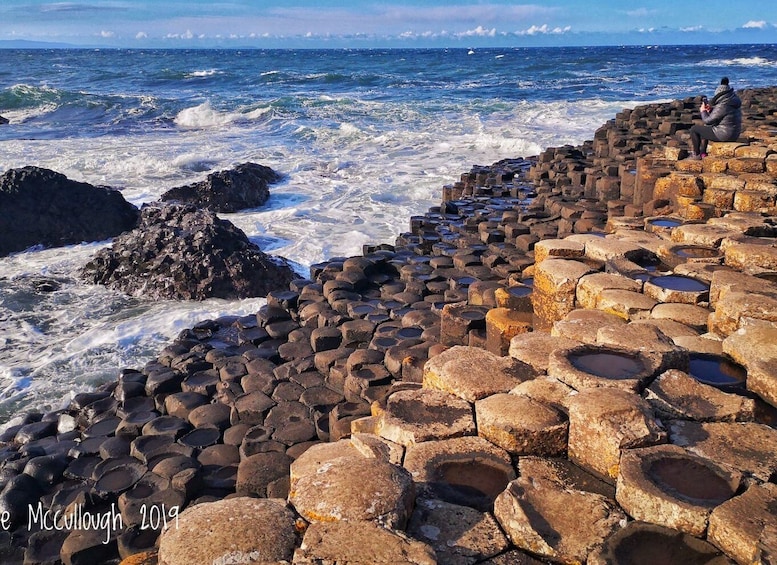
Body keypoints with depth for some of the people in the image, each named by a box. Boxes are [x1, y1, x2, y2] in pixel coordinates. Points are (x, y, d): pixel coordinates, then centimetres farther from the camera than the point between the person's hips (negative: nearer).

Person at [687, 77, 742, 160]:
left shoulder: (722, 106, -25)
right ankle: (703, 153, 33)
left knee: (694, 129, 1)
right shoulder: (733, 100, 5)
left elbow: (707, 121, -16)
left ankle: (696, 154, 13)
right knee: (704, 128, 32)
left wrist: (703, 111, 1)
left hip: (724, 135, -10)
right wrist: (711, 109, 10)